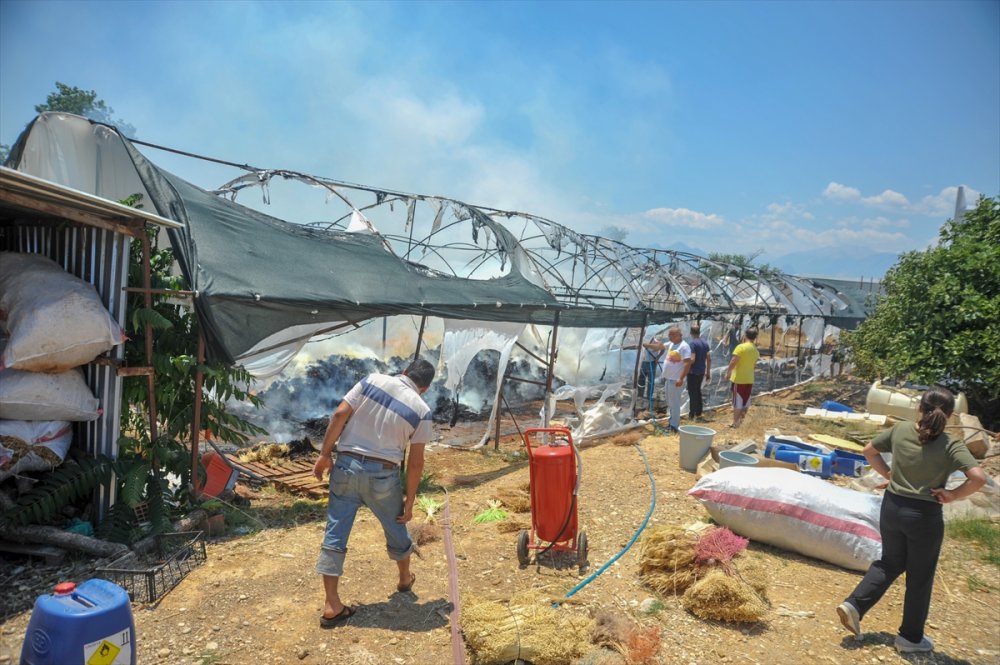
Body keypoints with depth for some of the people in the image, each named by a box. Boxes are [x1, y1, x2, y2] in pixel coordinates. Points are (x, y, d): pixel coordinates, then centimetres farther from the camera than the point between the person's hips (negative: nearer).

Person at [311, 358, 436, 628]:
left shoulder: (372, 380, 1)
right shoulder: (421, 410, -3)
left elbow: (339, 415, -6)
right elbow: (416, 462, -2)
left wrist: (324, 454, 1)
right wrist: (410, 500, 6)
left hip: (346, 465, 1)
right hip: (382, 474, -1)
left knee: (335, 534, 8)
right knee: (395, 528, 23)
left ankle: (332, 606, 10)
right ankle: (405, 578, 45)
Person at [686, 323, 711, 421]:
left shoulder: (692, 343, -15)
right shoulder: (705, 343, 7)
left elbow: (692, 359, -21)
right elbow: (709, 359, 9)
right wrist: (708, 372, 16)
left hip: (693, 372, -7)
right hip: (701, 372, 7)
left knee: (692, 393, 2)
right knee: (698, 391, 18)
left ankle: (692, 414, 8)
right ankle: (699, 412, 23)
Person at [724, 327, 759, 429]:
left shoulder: (741, 347, -15)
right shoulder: (756, 351, 5)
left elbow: (733, 362, -17)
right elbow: (754, 364, 15)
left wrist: (728, 373, -6)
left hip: (739, 379, -6)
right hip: (749, 379, 6)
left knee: (737, 401, 0)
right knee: (746, 401, 15)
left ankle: (735, 422, 4)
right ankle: (741, 420, 24)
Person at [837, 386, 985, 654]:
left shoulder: (899, 430, -5)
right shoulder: (951, 446, -15)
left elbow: (869, 451, 7)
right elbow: (978, 477, -27)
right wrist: (953, 495, -13)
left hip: (892, 508, 4)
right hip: (925, 516, -3)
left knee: (890, 563, 25)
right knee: (920, 579, 15)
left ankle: (854, 605, 13)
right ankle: (910, 637, 29)